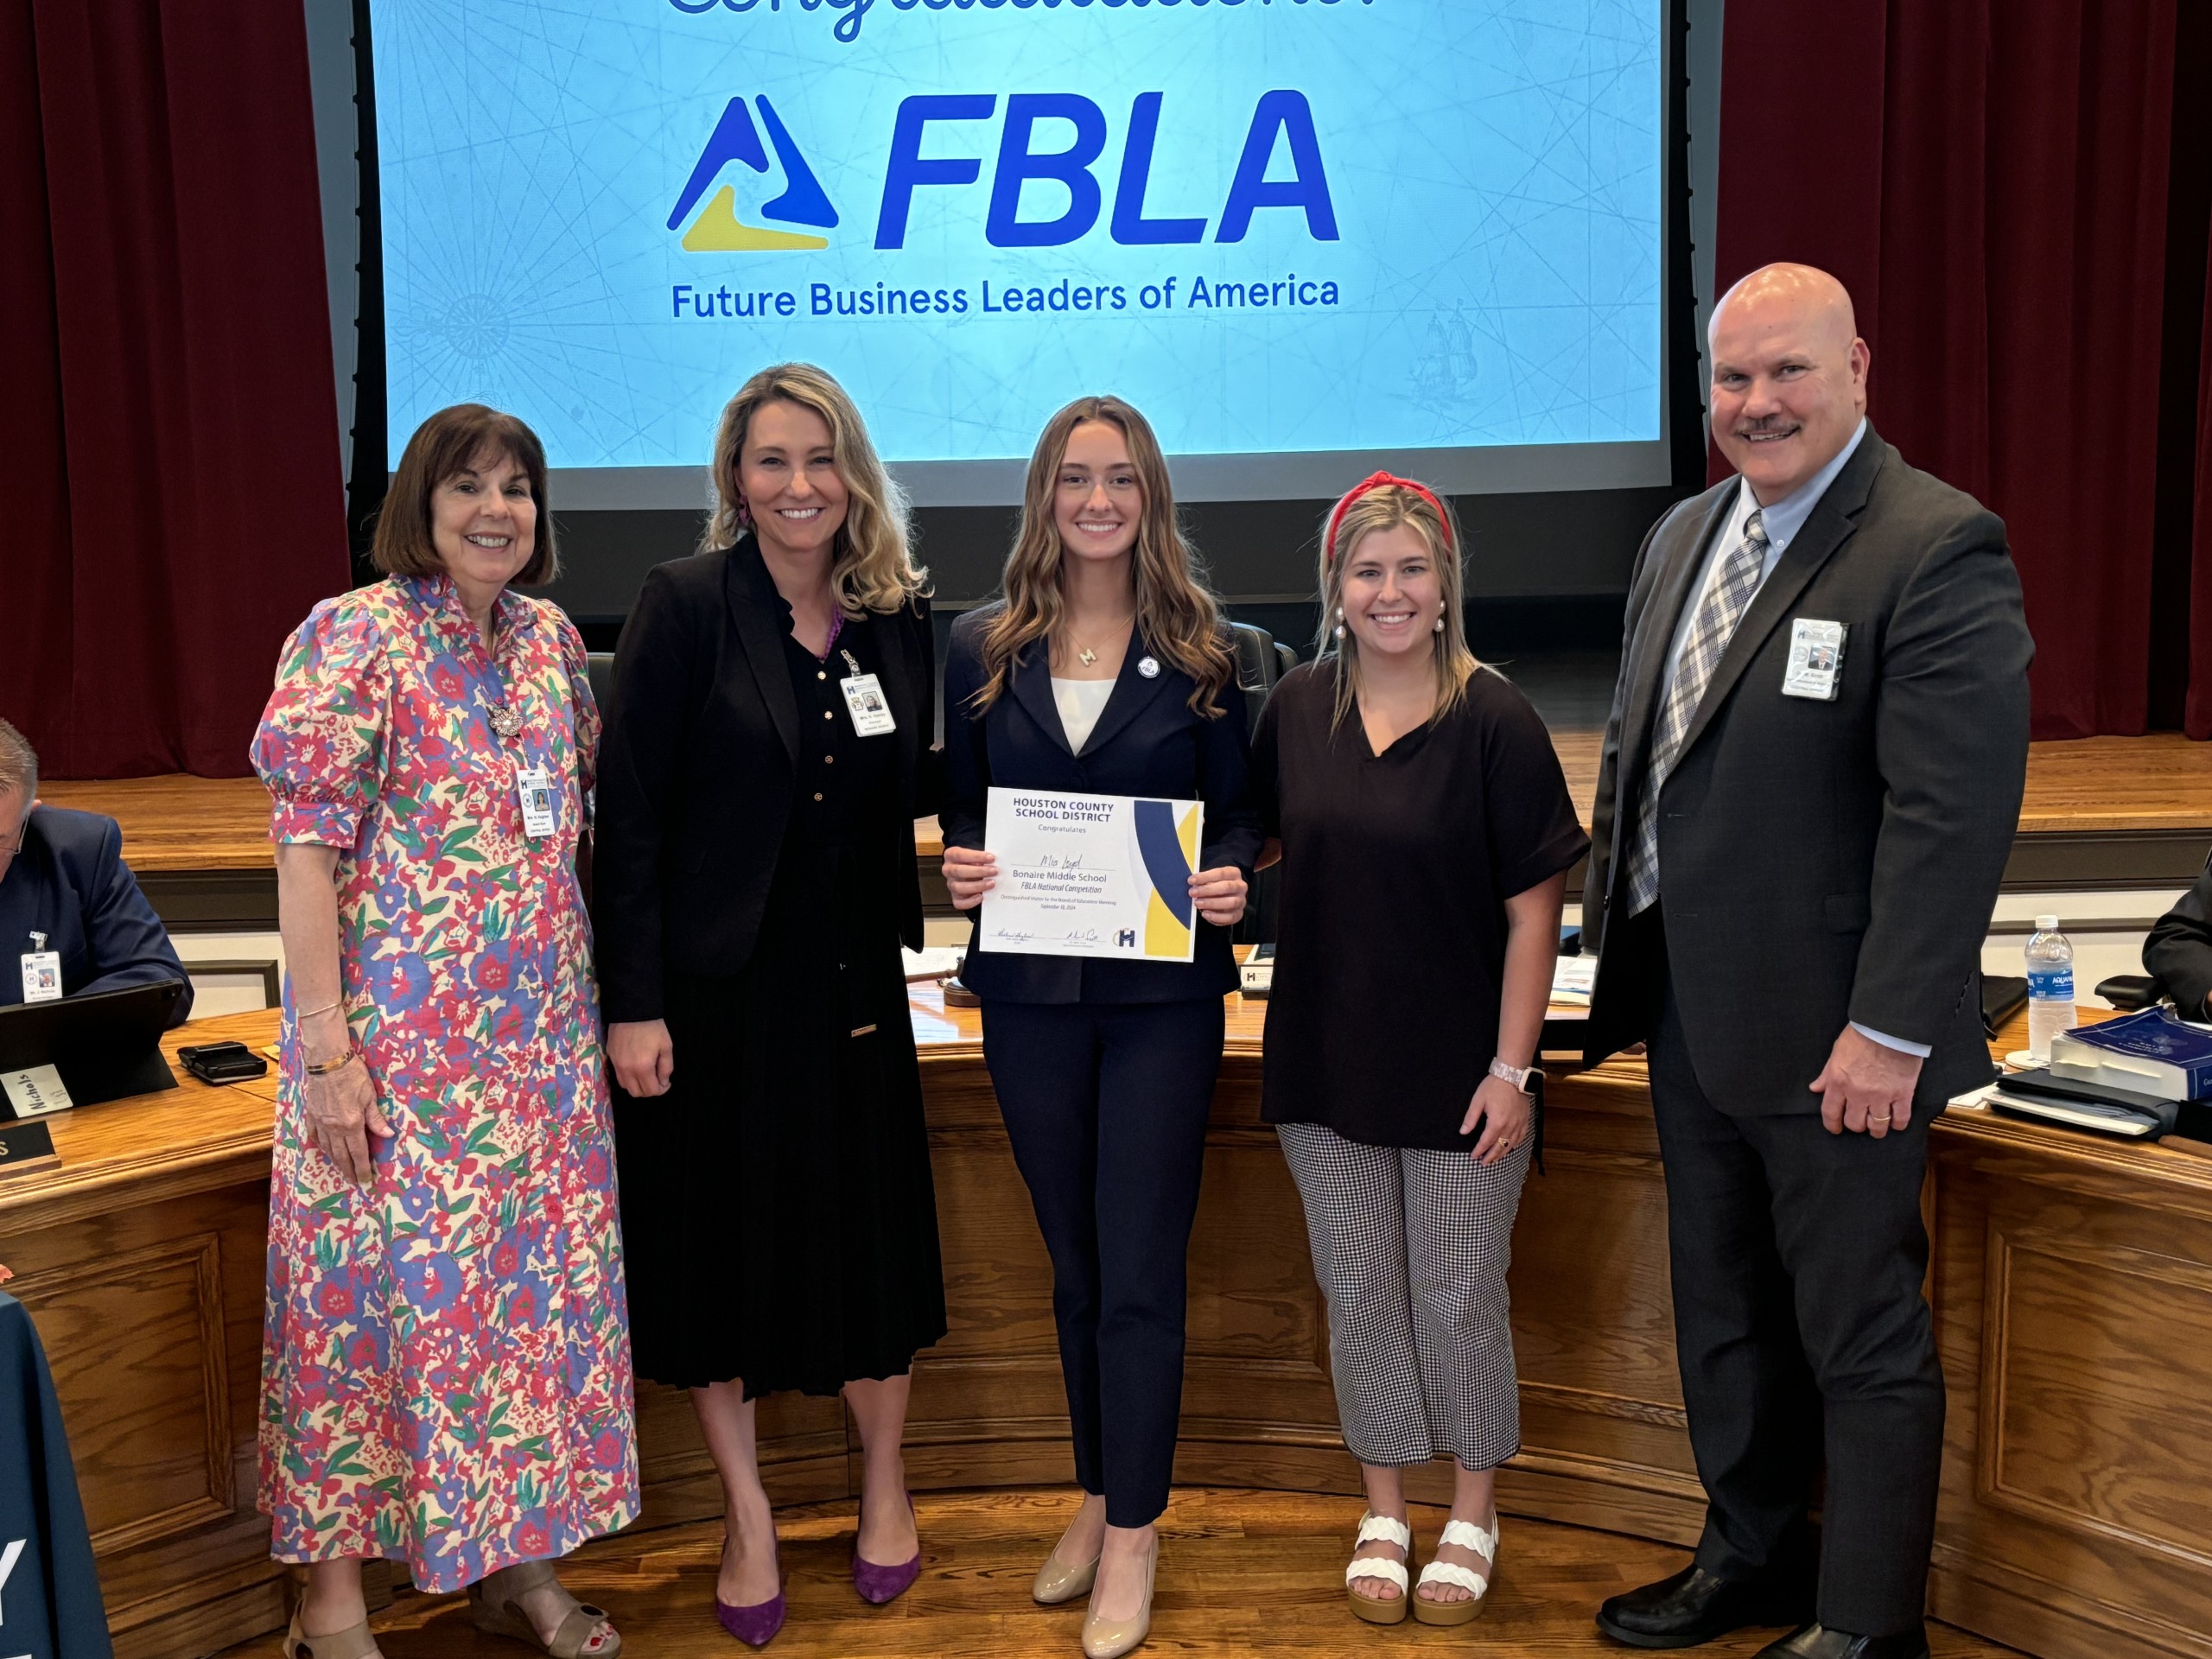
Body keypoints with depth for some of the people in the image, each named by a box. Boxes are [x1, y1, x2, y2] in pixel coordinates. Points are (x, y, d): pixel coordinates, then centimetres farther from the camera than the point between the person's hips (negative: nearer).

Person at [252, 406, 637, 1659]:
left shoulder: (551, 640, 9)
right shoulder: (354, 636, -9)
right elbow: (308, 847, -12)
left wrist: (605, 994, 12)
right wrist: (326, 1047, -16)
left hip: (544, 1025, 6)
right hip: (399, 1028, -6)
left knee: (542, 1273, 10)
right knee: (375, 1279, 2)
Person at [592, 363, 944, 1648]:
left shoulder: (899, 616, 3)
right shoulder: (689, 605, -9)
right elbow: (630, 815, -11)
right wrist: (633, 1002, -14)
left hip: (853, 984, 3)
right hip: (713, 987, -3)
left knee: (872, 1235, 11)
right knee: (720, 1240, 9)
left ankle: (885, 1484, 35)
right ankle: (749, 1517, 29)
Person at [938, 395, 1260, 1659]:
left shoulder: (1199, 649, 1)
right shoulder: (985, 648, 5)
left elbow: (1240, 810, 4)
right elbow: (961, 805, 10)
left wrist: (1231, 881, -16)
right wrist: (962, 865, -11)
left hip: (1162, 991, -2)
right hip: (1030, 987, 3)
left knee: (1139, 1270, 0)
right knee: (1076, 1262, 15)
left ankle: (1133, 1533, 13)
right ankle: (1101, 1497, 31)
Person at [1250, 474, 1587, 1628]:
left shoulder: (1494, 721, -12)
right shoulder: (1297, 708, 0)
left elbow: (1534, 911, -11)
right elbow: (1254, 839, 17)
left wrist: (1510, 1069, -13)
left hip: (1457, 1064, -3)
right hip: (1327, 1056, 4)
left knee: (1459, 1293, 9)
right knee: (1358, 1290, 14)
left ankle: (1471, 1517, 30)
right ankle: (1383, 1511, 32)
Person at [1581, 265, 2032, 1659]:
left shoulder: (1939, 548, -15)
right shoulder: (1684, 537, 11)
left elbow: (1956, 810, -20)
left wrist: (1889, 1031, -22)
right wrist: (1622, 954, 13)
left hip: (1830, 1034, -8)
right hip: (1692, 1014, 8)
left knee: (1863, 1334, 7)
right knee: (1725, 1311, 21)